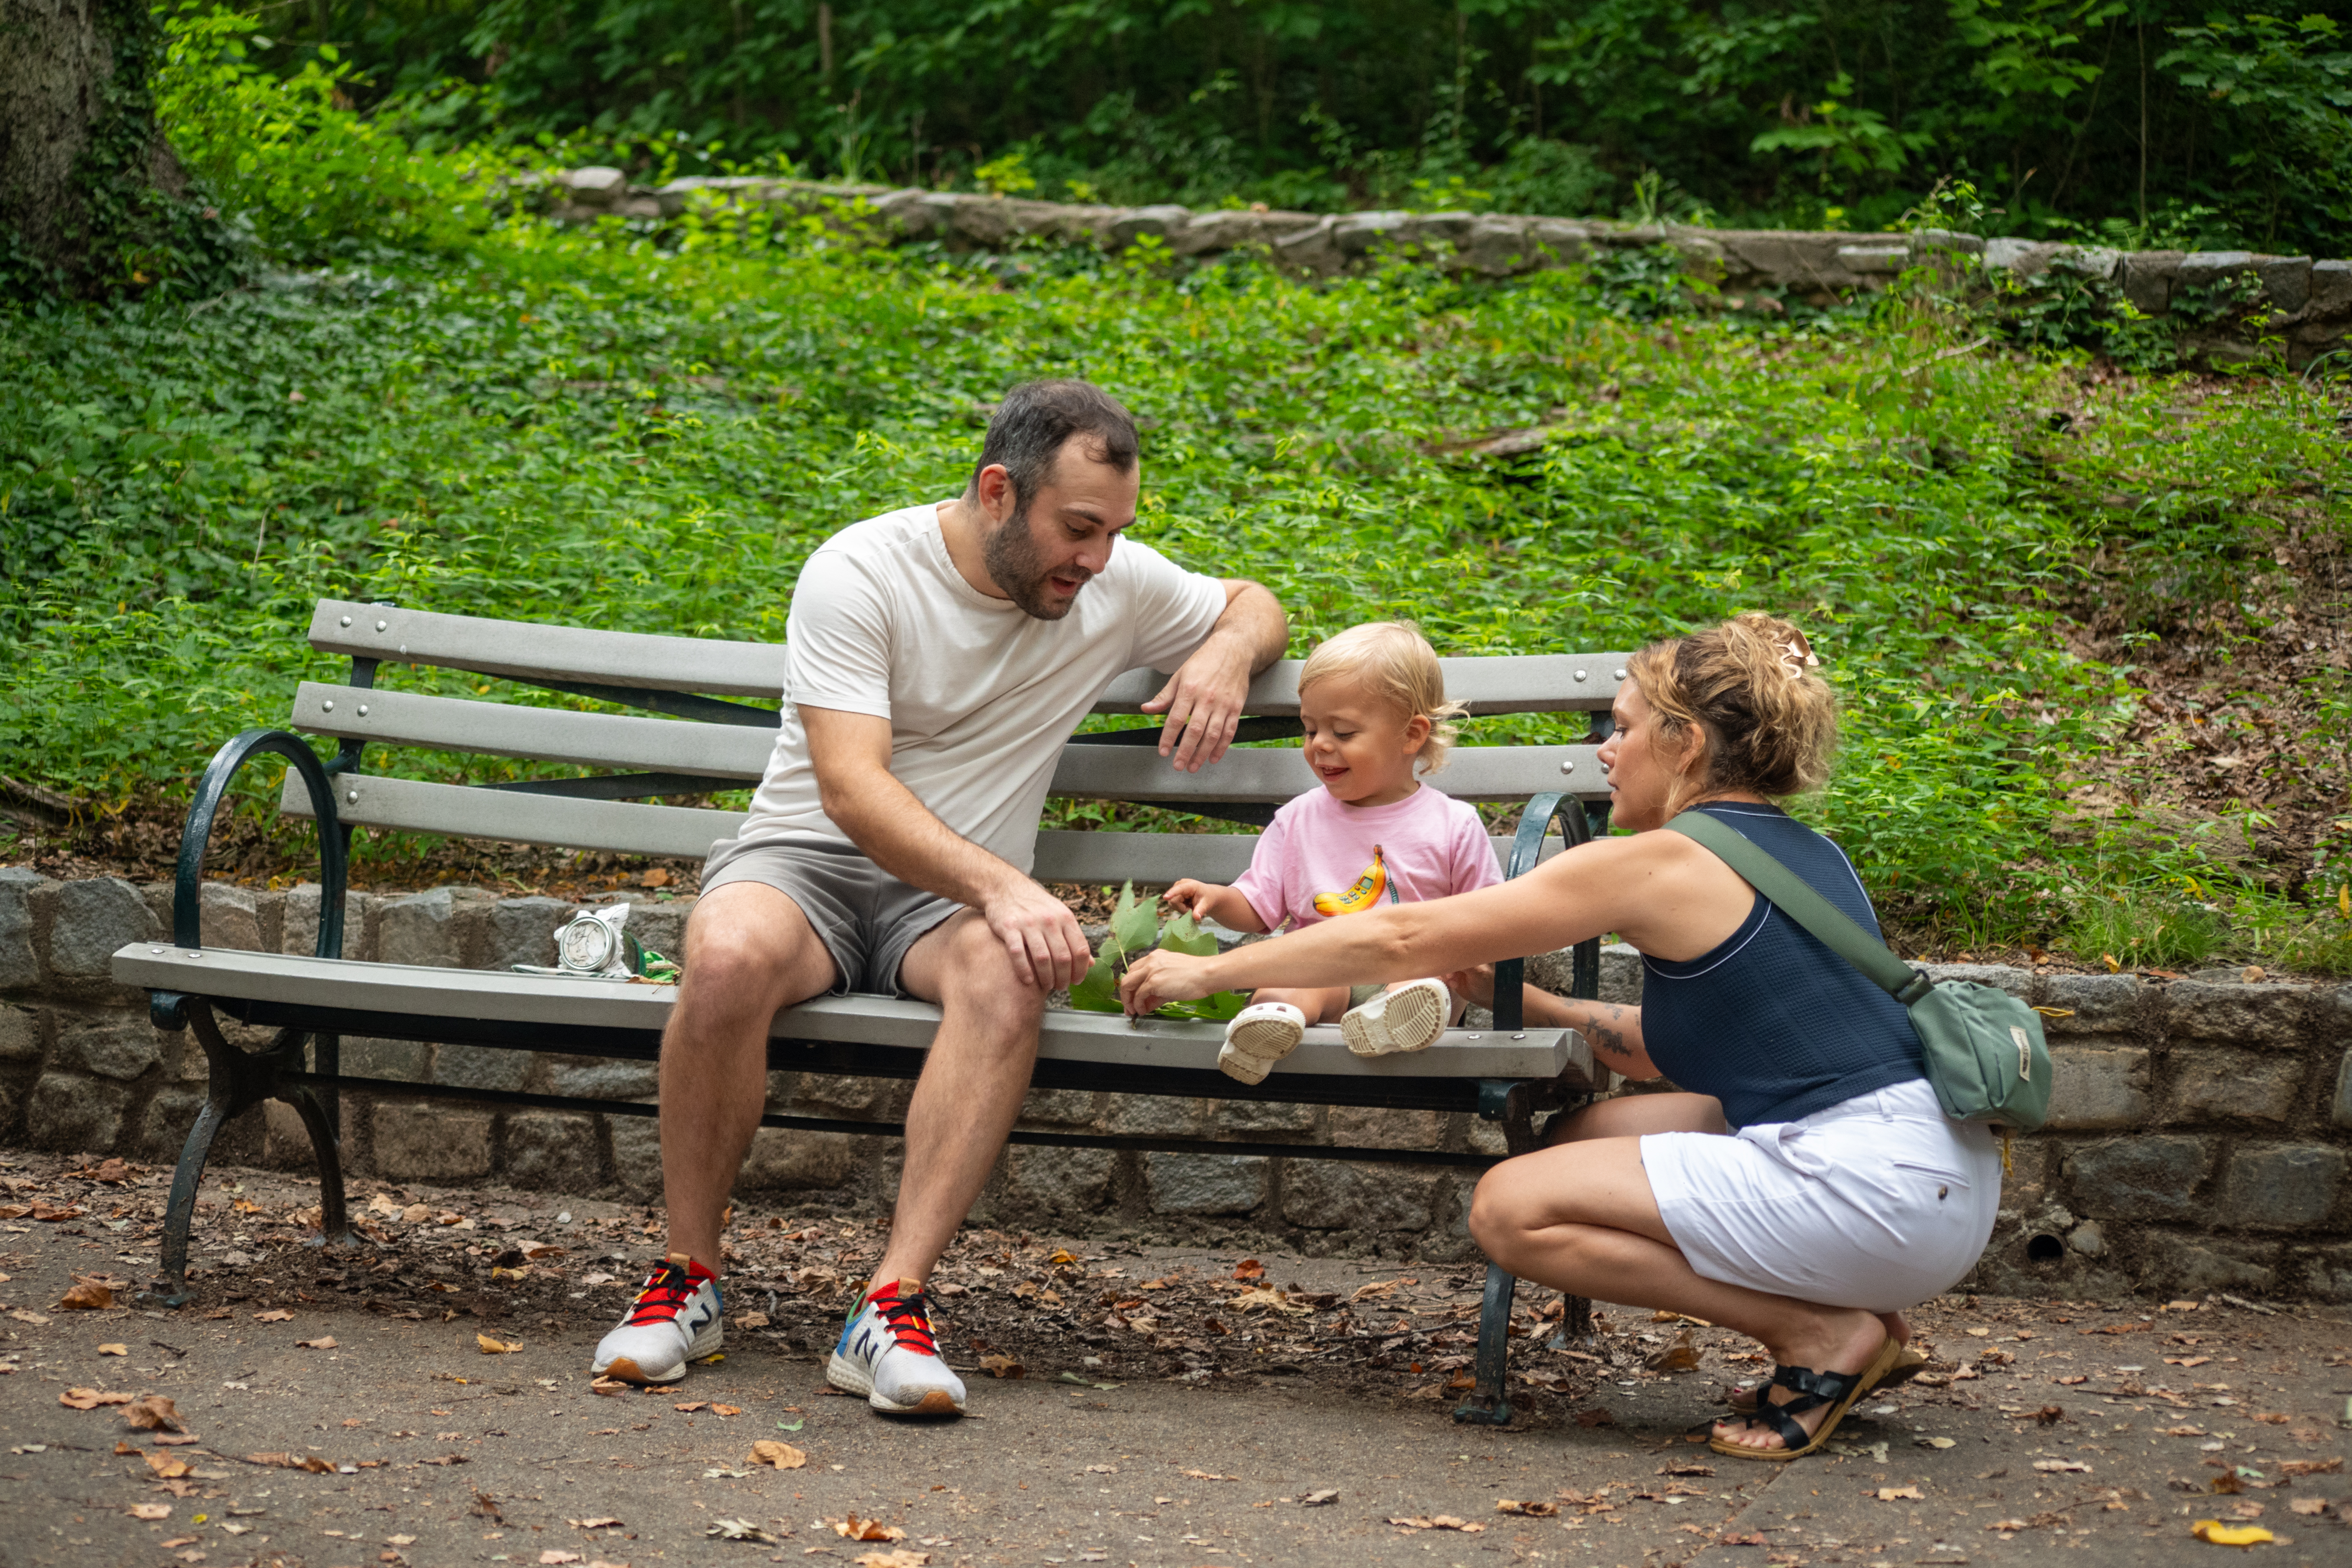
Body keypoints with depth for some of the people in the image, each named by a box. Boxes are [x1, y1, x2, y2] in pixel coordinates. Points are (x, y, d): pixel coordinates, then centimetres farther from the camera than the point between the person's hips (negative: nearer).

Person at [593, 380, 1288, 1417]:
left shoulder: (1119, 583, 5)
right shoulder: (859, 573, -12)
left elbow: (1256, 607, 24)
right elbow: (850, 790, -21)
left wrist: (1228, 651, -2)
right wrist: (1003, 887, -34)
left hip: (961, 896, 3)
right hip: (806, 862, -3)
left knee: (1004, 977, -36)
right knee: (730, 960, -38)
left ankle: (893, 1306, -39)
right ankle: (687, 1280, -19)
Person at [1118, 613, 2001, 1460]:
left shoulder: (1664, 864, -8)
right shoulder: (1797, 852, 17)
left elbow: (1401, 940, -3)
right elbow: (1668, 1047, 25)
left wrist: (1207, 973, 6)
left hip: (1877, 1189, -9)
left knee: (1514, 1210, -5)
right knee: (1583, 1140, 16)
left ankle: (1819, 1333, -5)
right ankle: (1838, 1309, 9)